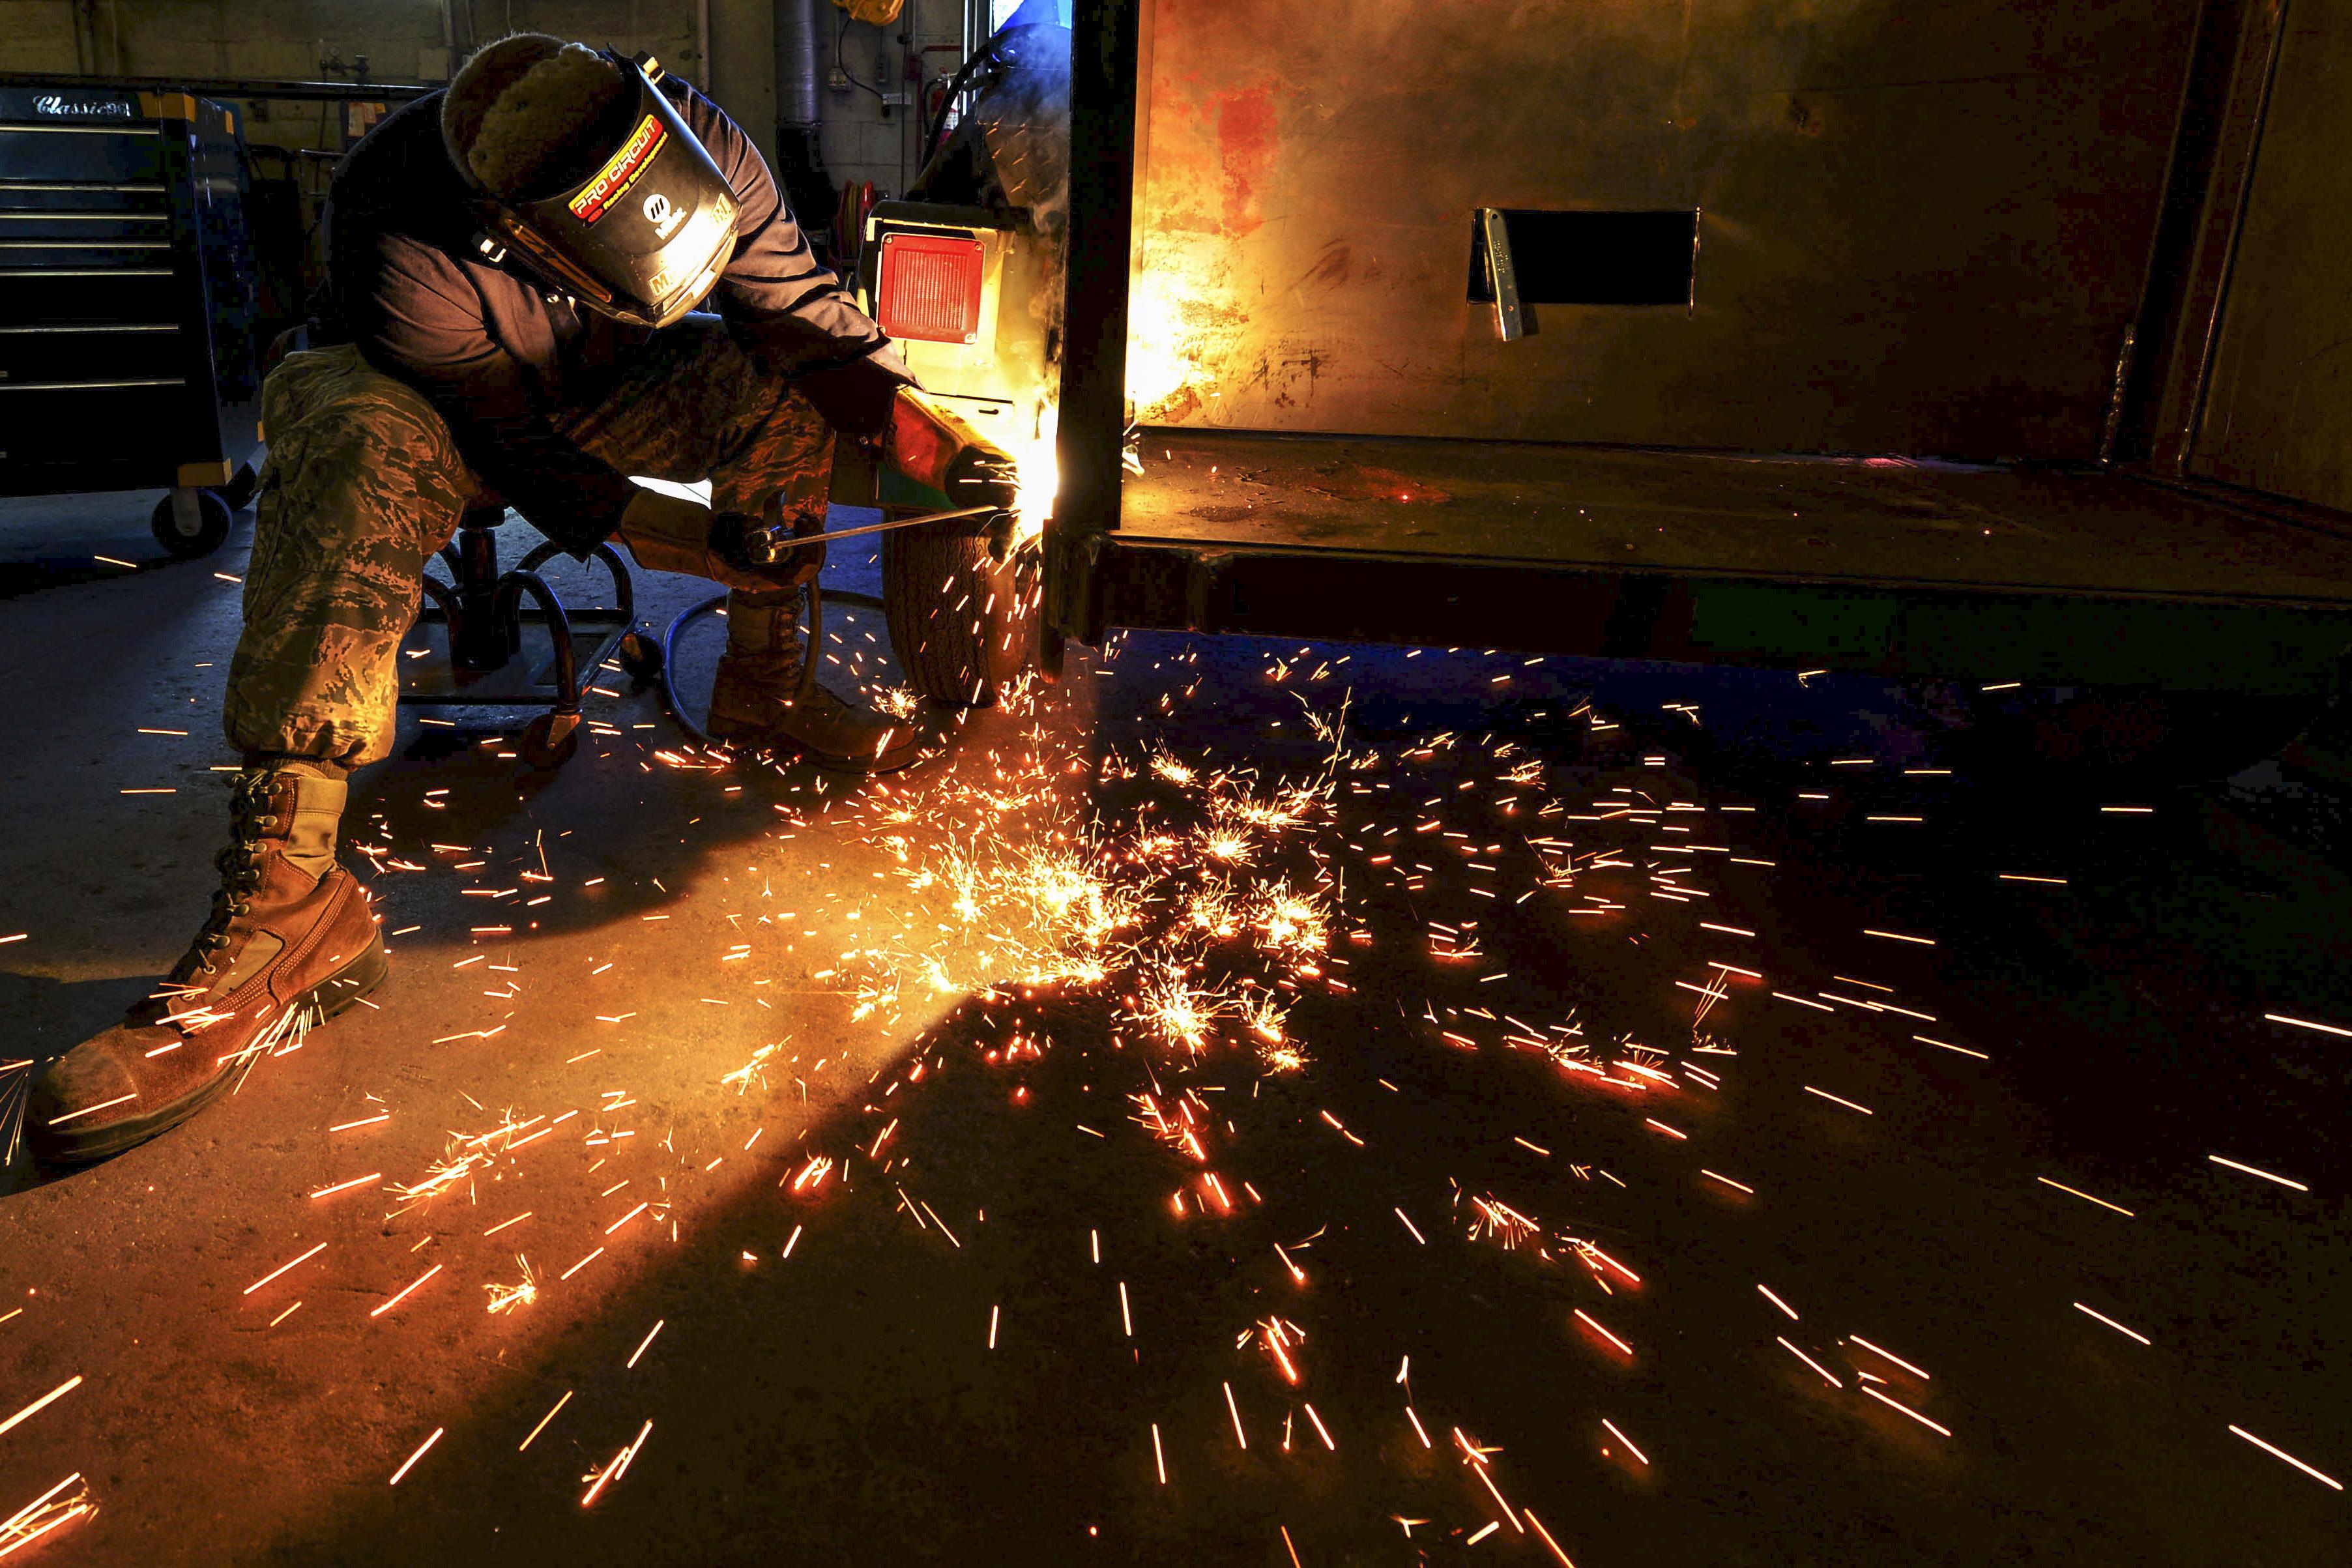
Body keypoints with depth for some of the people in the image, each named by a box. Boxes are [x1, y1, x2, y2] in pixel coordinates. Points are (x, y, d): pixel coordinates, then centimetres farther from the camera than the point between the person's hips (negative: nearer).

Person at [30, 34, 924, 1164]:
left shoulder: (692, 138, -26)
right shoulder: (400, 247, -37)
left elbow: (802, 305, -17)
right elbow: (524, 459, -31)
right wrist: (698, 539, -40)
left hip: (597, 388, 5)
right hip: (441, 405, -4)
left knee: (775, 376, -21)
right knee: (358, 448, -39)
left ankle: (762, 688, -7)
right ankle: (283, 900, -46)